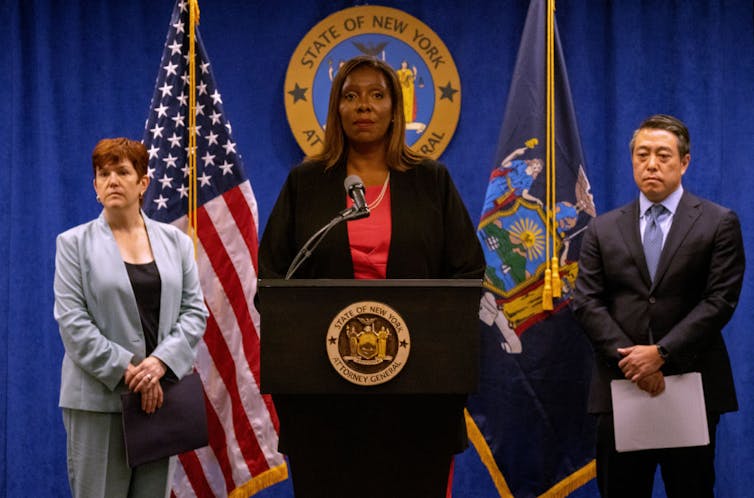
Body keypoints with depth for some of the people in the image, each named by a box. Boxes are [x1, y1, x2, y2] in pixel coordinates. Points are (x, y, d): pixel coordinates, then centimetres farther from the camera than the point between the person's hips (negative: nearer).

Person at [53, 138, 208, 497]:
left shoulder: (175, 241, 12)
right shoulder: (74, 243, 3)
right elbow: (72, 320, -5)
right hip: (99, 397, -3)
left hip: (159, 393, 3)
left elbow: (195, 311, 5)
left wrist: (161, 362, -12)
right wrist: (126, 371, -13)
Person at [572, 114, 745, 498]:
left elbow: (720, 300, -6)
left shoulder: (718, 223, 3)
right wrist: (627, 357, -11)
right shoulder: (603, 229, 11)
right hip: (620, 386, 2)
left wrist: (661, 353, -14)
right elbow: (586, 301, 4)